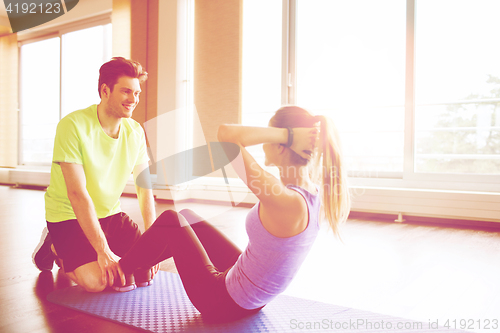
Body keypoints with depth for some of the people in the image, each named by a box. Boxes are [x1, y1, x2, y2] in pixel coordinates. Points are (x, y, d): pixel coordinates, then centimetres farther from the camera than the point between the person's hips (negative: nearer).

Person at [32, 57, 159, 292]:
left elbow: (145, 189, -5)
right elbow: (78, 194, -26)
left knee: (145, 268, -8)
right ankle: (56, 248, 10)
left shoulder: (136, 132, -4)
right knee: (96, 281, -23)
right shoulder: (73, 125, -21)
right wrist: (103, 251, -28)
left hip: (110, 214, 6)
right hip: (69, 216, -6)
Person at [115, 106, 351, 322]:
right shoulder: (314, 189, -11)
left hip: (224, 303, -8)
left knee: (171, 219, 8)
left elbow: (226, 134, -38)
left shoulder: (286, 201, -36)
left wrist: (286, 134, -33)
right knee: (185, 216, 20)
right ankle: (135, 266, 42)